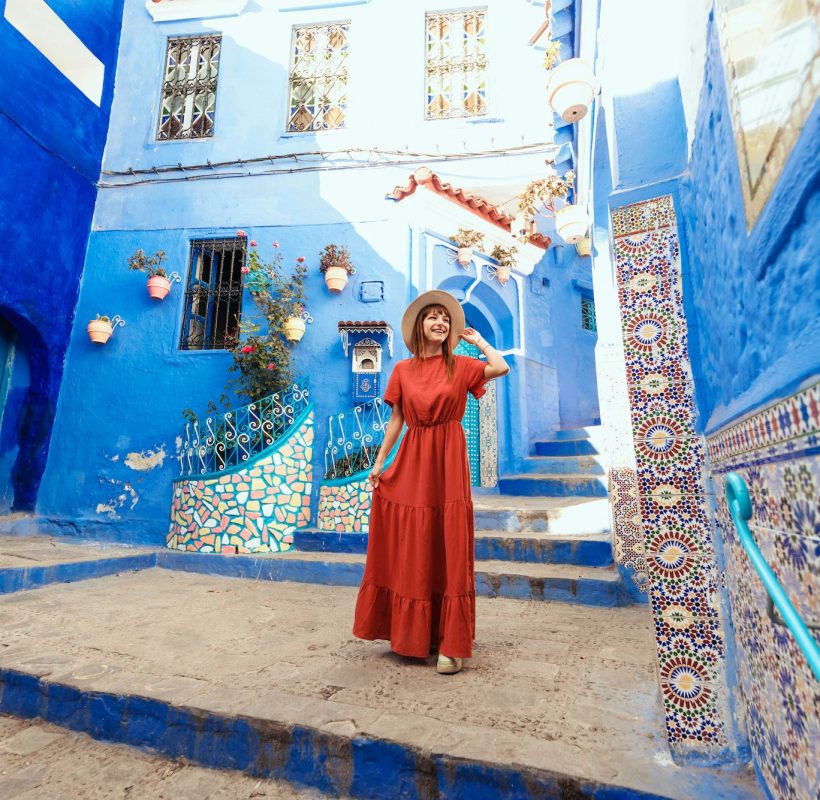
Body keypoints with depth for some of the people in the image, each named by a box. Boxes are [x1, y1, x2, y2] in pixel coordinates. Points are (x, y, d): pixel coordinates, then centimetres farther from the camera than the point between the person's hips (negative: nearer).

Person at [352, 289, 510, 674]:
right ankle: (412, 634, 28)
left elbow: (500, 368, -15)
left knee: (448, 549, 0)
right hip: (411, 461, 2)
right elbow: (396, 419, 8)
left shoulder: (460, 366, 2)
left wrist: (477, 340, 0)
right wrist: (379, 461, 5)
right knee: (411, 550, 9)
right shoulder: (402, 370, 7)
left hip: (448, 461, -2)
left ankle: (450, 644, 12)